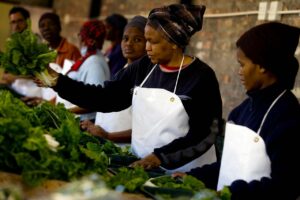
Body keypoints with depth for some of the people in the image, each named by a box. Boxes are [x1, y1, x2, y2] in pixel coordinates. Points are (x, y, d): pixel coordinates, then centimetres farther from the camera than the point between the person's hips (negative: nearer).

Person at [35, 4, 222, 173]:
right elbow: (105, 97, 3)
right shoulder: (143, 67, 3)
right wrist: (59, 82, -4)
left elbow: (204, 135, -15)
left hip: (183, 174, -4)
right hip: (142, 166, 5)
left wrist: (160, 157, -23)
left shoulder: (201, 77, -12)